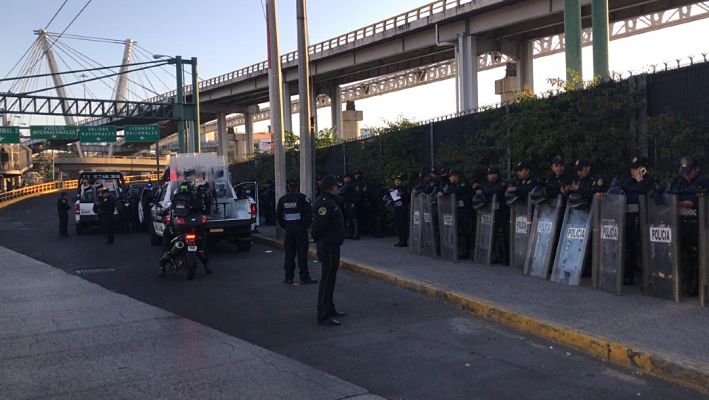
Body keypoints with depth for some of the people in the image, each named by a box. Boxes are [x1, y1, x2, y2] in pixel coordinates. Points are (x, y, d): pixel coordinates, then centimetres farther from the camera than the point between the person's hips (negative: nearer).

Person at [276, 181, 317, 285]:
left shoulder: (282, 199, 7)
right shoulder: (302, 197, -7)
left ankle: (288, 277, 12)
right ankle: (304, 277, 0)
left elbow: (278, 215, 11)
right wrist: (307, 225, 2)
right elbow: (309, 213, -11)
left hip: (288, 229, 4)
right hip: (301, 228, -4)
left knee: (289, 253, 10)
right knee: (302, 253, -1)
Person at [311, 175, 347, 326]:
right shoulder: (324, 202, -20)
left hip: (332, 246, 11)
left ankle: (330, 309, 31)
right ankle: (324, 315, 0)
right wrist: (319, 239, -15)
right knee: (327, 281, -6)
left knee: (330, 279, 19)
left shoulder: (330, 201, 15)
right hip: (328, 247, -11)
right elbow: (318, 225, -27)